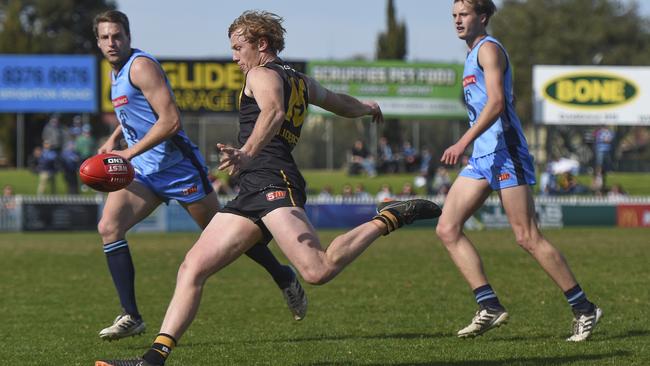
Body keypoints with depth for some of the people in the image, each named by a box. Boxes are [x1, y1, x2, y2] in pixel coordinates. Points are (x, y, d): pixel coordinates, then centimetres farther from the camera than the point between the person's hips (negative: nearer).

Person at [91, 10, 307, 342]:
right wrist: (113, 139, 22)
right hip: (144, 173, 8)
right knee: (108, 226, -13)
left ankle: (285, 279, 28)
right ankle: (131, 317, -12)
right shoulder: (116, 72, 12)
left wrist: (129, 153, -25)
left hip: (176, 165, -8)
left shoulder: (140, 66, -16)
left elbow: (170, 120, -25)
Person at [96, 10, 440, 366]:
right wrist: (367, 107, 69)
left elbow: (273, 112, -21)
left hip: (272, 181, -10)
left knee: (319, 270, -27)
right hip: (251, 193, 10)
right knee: (192, 268, 1)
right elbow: (342, 104, 45)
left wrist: (247, 153, -39)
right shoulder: (302, 82, 27)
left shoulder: (262, 74, 2)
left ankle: (389, 218, -9)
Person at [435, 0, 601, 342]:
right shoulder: (472, 56, 22)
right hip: (481, 157, 10)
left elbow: (496, 102, -19)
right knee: (447, 229, -2)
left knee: (527, 237, -10)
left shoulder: (488, 48, -7)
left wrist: (463, 142, -26)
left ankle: (584, 309, -2)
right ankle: (489, 307, -6)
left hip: (504, 150, -10)